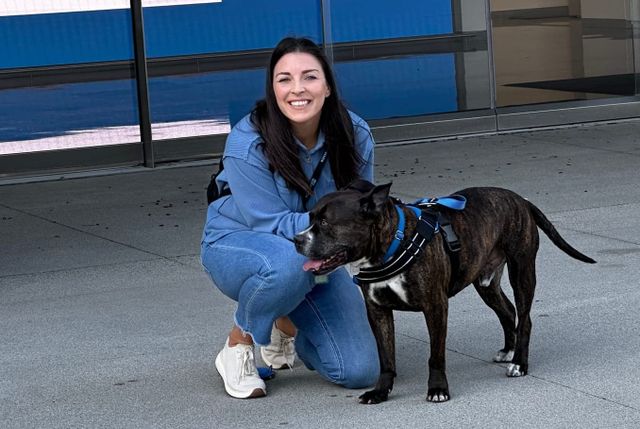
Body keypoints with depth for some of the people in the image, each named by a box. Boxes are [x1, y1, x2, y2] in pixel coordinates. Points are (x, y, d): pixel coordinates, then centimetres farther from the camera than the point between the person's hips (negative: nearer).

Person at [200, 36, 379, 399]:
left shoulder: (355, 134, -15)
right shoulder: (247, 143, -27)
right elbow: (270, 223, -27)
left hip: (316, 254, 4)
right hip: (238, 246, -4)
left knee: (360, 372, -9)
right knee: (288, 262, -43)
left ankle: (286, 322, 23)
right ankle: (239, 344, -12)